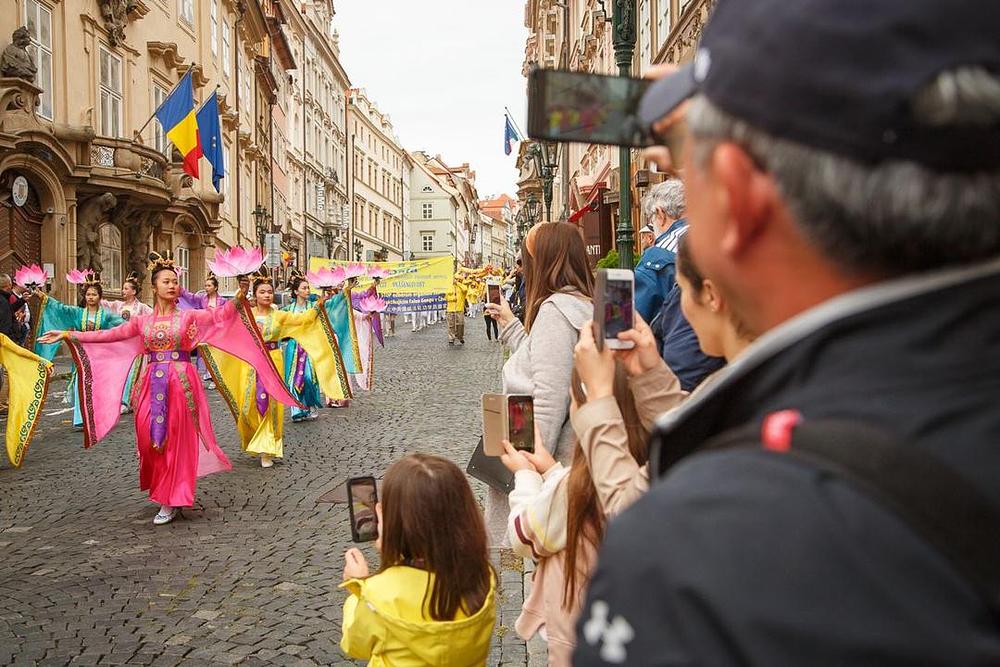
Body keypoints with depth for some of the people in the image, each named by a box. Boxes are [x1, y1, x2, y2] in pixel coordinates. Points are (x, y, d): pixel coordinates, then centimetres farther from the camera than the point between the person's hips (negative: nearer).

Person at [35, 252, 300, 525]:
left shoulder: (189, 316, 4)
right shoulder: (142, 321, 10)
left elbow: (219, 316, -7)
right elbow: (108, 335, 7)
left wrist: (240, 296, -23)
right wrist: (68, 335, 2)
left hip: (181, 383, -2)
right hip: (153, 385, 2)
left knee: (176, 439, -2)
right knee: (149, 436, -2)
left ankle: (170, 500, 6)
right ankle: (162, 490, 21)